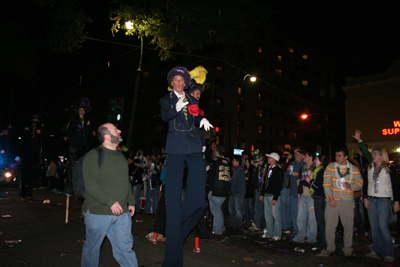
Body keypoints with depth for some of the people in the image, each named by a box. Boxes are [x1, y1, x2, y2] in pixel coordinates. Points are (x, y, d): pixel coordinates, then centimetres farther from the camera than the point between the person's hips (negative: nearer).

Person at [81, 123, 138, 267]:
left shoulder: (121, 156, 14)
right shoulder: (94, 155, -10)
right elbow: (90, 184, -18)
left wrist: (131, 201, 13)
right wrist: (111, 202, -21)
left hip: (122, 213, 5)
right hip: (98, 212, -5)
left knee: (125, 247, 7)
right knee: (92, 247, 12)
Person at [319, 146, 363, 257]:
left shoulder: (354, 169, 4)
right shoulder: (330, 167, 3)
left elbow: (360, 183, 7)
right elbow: (326, 183, 0)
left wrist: (351, 186, -14)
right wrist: (330, 197, -9)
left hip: (347, 201, 0)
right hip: (332, 200, 0)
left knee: (348, 225, 5)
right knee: (329, 225, 3)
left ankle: (347, 248, 23)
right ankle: (330, 247, 19)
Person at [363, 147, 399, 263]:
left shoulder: (390, 168, -2)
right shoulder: (369, 168, 10)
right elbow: (365, 183, 11)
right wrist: (365, 198, 2)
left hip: (384, 200, -4)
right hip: (371, 200, 5)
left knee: (383, 227, -8)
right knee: (374, 227, 6)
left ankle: (389, 254, 2)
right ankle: (377, 252, 15)